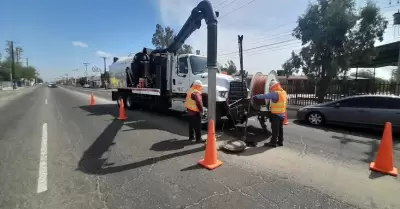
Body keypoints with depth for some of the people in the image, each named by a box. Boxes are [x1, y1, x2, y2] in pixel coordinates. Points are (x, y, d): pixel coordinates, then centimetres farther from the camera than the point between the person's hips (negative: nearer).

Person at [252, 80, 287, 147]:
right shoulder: (284, 92, 10)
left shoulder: (276, 93, -19)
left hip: (276, 114, -9)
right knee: (280, 128, 16)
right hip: (282, 114, 9)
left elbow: (265, 96, -23)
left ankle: (273, 142, 4)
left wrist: (256, 96, -17)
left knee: (275, 129, -2)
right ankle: (280, 141, 25)